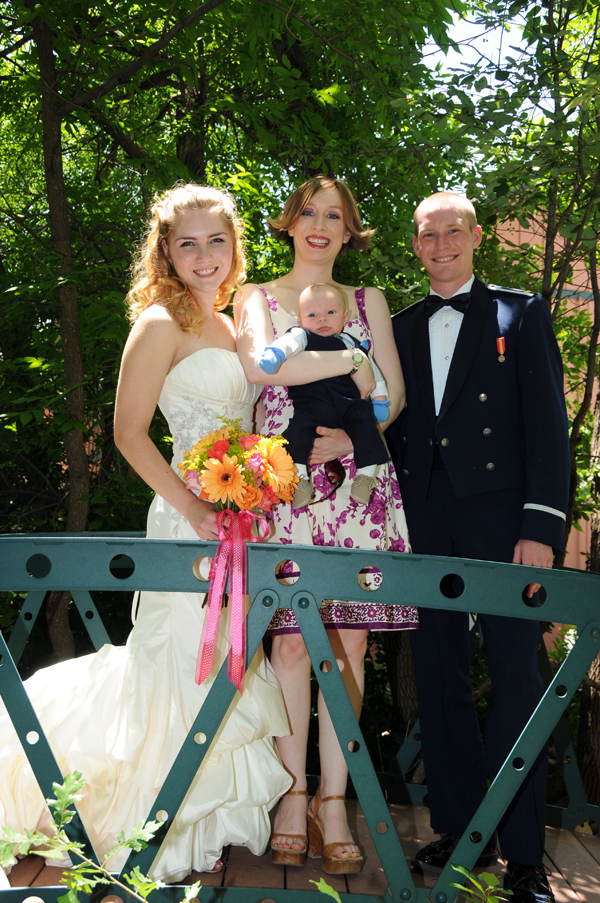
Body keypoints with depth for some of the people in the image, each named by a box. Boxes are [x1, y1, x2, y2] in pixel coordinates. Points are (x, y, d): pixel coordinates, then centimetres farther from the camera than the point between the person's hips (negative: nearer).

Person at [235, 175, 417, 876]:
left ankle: (333, 801, 4)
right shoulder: (256, 298, 12)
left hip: (355, 480, 2)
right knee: (291, 637, -5)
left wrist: (349, 438, -8)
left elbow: (394, 393, 9)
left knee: (350, 636, -2)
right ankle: (293, 795, 4)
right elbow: (258, 366, -9)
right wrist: (348, 362, -6)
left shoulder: (369, 302, 19)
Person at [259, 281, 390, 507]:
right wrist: (275, 352, -34)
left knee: (364, 418, -24)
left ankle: (366, 474, -16)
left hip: (349, 402, 3)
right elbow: (290, 342, -11)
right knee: (299, 424, -28)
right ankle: (300, 477, -12)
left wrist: (379, 398, 20)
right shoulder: (302, 336, 12)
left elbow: (370, 368, 29)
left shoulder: (350, 343, 24)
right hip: (311, 402, -3)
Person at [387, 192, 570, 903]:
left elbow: (547, 423, -1)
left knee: (515, 676, -3)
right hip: (424, 519, 4)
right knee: (437, 675, 7)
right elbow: (393, 425, 14)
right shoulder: (400, 329, 17)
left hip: (500, 514, -3)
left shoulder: (521, 313, 7)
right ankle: (460, 829, 19)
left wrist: (542, 524, -11)